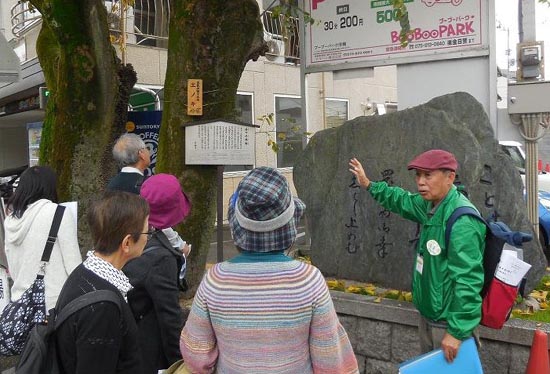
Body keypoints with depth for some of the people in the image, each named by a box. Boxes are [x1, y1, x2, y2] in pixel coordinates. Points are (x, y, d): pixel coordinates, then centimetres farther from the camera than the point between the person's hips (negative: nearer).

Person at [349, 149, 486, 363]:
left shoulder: (462, 221, -29)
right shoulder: (431, 205, 0)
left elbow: (468, 281, -30)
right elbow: (403, 201, 23)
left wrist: (457, 331, -27)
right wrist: (369, 185, 23)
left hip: (449, 321, -9)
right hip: (429, 314, 9)